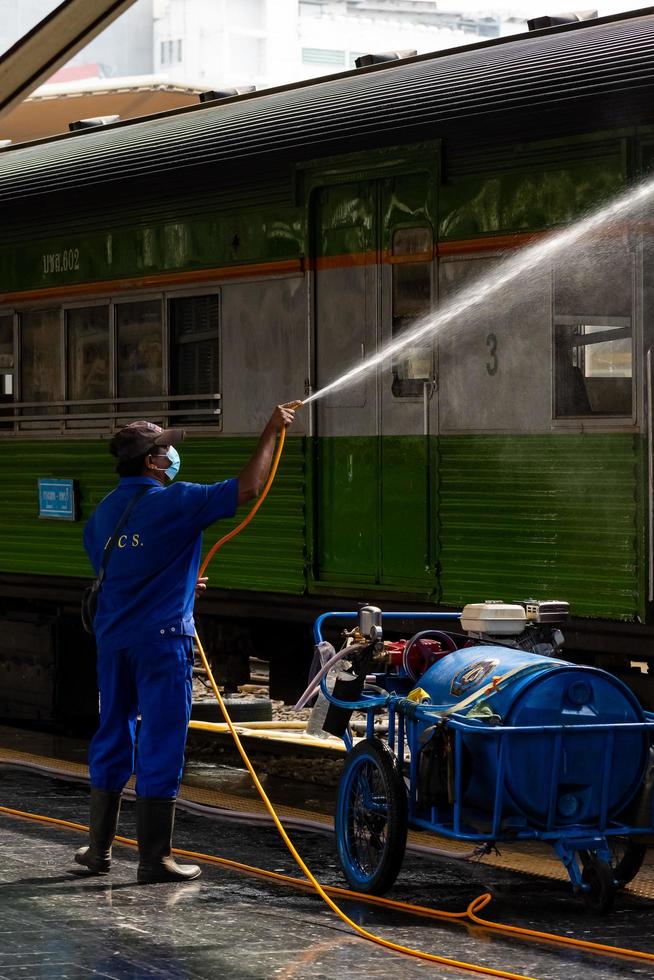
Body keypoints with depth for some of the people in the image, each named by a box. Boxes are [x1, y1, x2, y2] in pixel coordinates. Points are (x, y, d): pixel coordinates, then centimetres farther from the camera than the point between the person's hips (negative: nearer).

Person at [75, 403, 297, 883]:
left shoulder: (104, 511, 9)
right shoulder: (175, 502, -12)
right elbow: (247, 488, -12)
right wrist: (273, 430, -1)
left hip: (112, 639, 7)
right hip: (162, 639, -6)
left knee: (112, 739, 15)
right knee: (161, 745, -1)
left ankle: (99, 848, 20)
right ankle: (155, 858, 1)